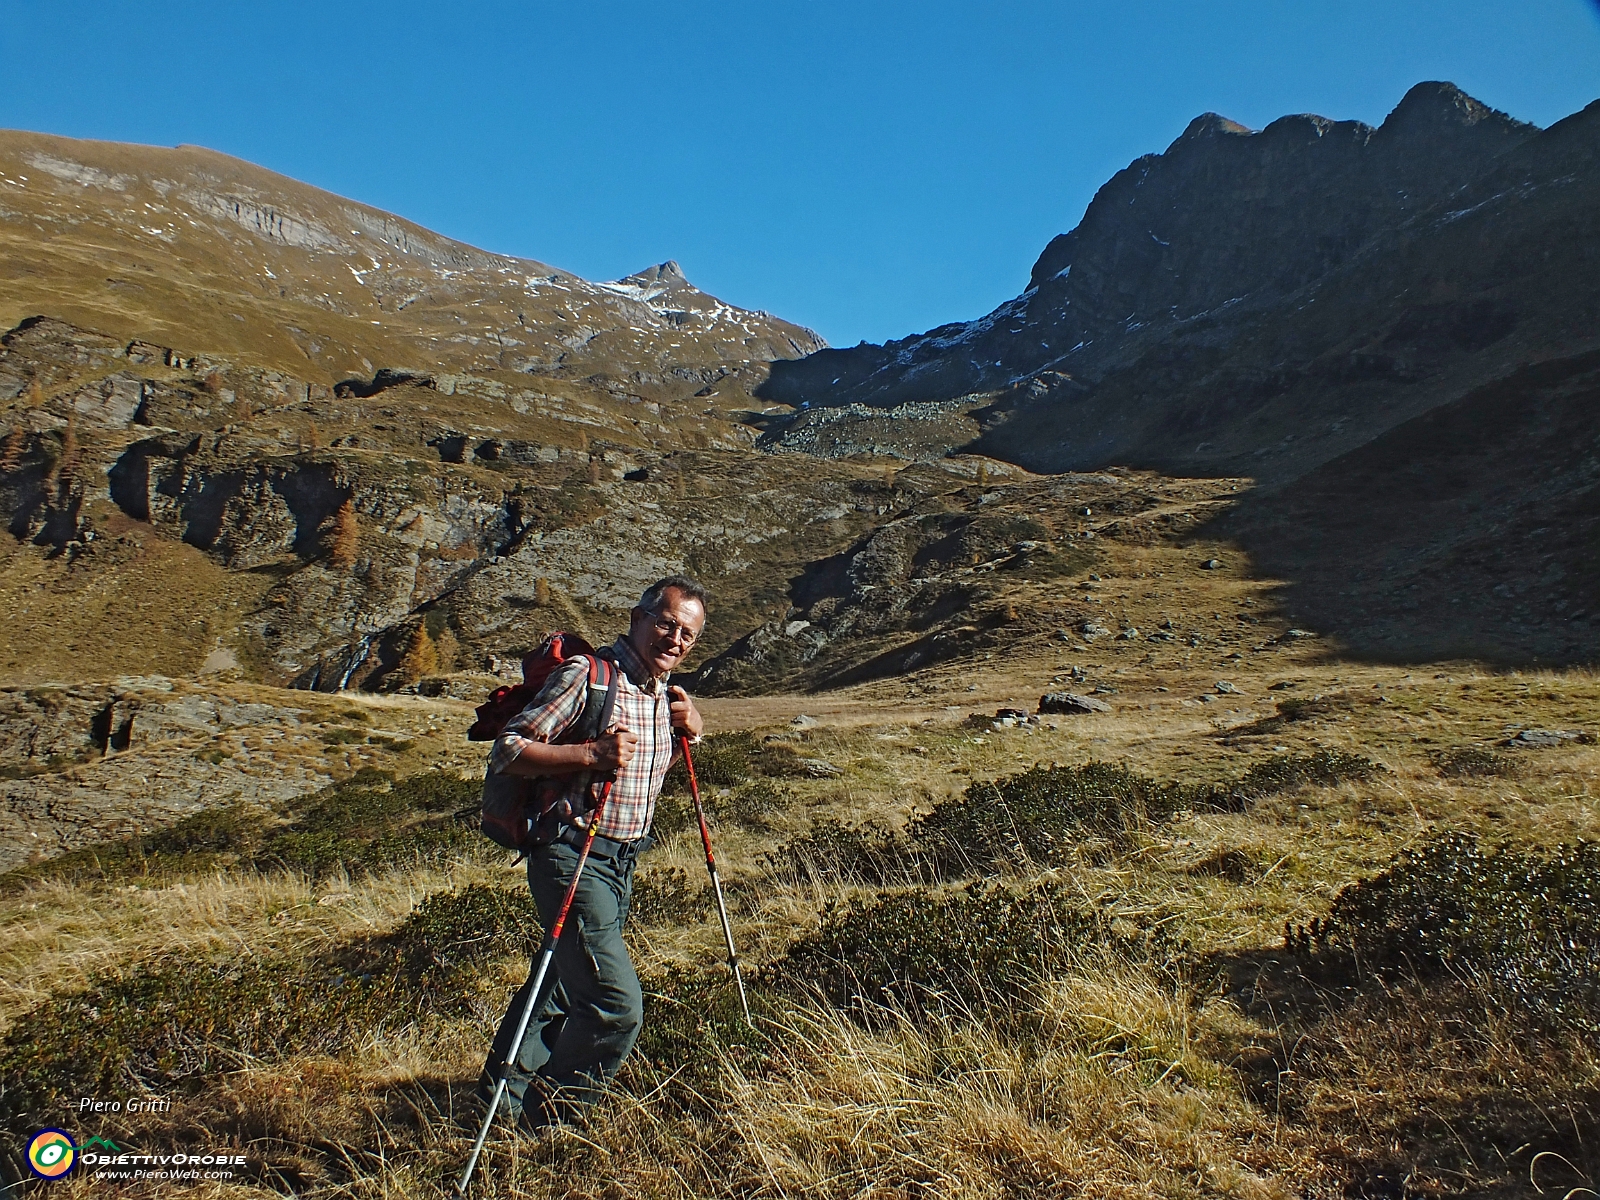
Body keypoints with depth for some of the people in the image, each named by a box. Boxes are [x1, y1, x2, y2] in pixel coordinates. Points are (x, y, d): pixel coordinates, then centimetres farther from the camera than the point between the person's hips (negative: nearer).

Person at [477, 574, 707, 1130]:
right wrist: (590, 754, -27)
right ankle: (543, 1121, 9)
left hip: (622, 862, 9)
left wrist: (692, 726, 5)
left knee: (565, 986, 22)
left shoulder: (665, 692, 9)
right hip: (573, 857, -9)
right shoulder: (586, 676, -15)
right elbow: (506, 750, -16)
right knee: (615, 1006, -14)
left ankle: (506, 1090, 42)